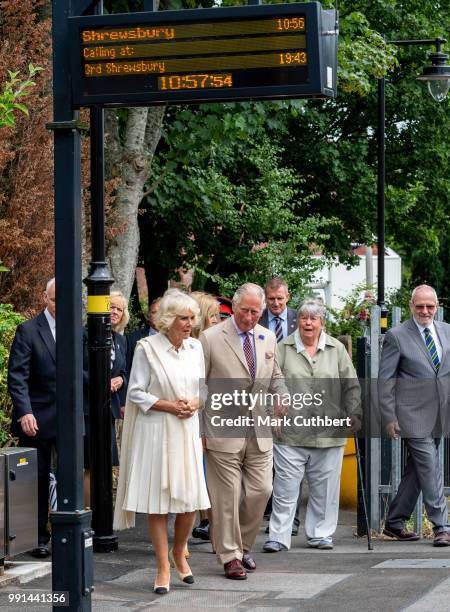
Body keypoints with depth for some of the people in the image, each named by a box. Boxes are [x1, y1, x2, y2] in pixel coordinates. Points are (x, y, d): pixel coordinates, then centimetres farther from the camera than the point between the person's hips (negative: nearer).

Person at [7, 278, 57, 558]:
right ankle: (39, 538, 13)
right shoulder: (28, 331, -5)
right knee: (37, 480, 5)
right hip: (37, 419, -3)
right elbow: (17, 377, -11)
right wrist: (25, 413, -21)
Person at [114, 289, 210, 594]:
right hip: (156, 432, -4)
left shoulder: (195, 346, 7)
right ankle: (163, 568, 7)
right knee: (158, 501, -1)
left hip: (187, 431, 4)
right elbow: (136, 393, -5)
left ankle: (179, 553, 27)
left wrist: (195, 403, -5)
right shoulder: (147, 348, -7)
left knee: (192, 500, 2)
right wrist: (169, 406, -14)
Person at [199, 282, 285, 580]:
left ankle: (243, 546, 24)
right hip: (223, 432, -5)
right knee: (227, 496, -1)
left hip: (259, 431, 5)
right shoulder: (211, 338, -5)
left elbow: (275, 377, 23)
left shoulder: (268, 338, 10)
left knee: (261, 491, 4)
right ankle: (230, 556, 8)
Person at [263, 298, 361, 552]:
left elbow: (351, 386, 11)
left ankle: (321, 533, 18)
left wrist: (354, 414, 1)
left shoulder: (337, 349, 9)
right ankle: (279, 537, 2)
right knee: (286, 486, -3)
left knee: (324, 486, 6)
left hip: (329, 433, 2)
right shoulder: (284, 348, 5)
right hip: (290, 432, -2)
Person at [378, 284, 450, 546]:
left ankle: (395, 522, 22)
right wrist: (389, 417, -9)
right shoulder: (397, 336, -6)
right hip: (414, 416, -5)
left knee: (417, 470, 12)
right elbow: (385, 379, -5)